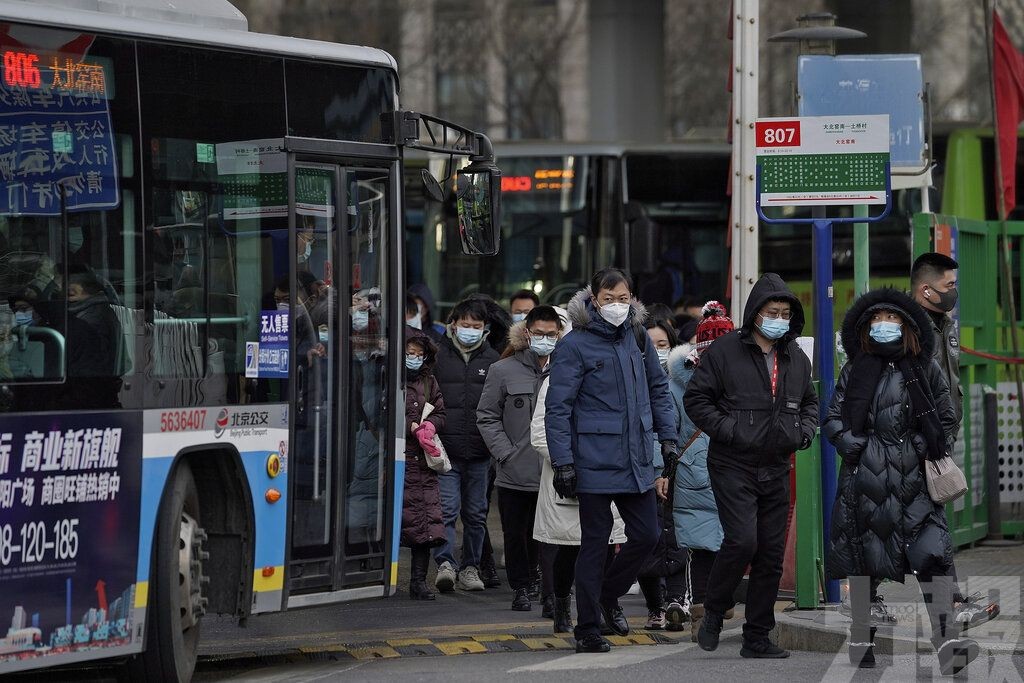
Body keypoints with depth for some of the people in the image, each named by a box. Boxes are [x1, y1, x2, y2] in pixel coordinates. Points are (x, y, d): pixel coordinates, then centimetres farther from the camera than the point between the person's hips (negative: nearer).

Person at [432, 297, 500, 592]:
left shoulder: (492, 360, 9)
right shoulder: (438, 356, 3)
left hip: (479, 450, 2)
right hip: (446, 449, -2)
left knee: (476, 512, 8)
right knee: (447, 508, -12)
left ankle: (470, 567, 15)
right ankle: (445, 563, -15)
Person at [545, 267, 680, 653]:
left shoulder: (637, 338, 8)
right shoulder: (575, 345, -10)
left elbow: (658, 389, 20)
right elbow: (558, 408, -11)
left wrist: (668, 437, 11)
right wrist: (562, 462, -15)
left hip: (636, 461, 6)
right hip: (595, 460, -6)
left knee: (646, 535, 8)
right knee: (595, 543, 0)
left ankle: (608, 595, 32)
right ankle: (587, 629, 9)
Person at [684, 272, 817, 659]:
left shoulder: (796, 359, 11)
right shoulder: (725, 351, -6)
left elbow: (809, 402, 26)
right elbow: (696, 399, -5)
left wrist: (805, 431, 6)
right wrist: (729, 430, -15)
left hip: (776, 469, 6)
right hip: (734, 467, -6)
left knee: (772, 553, 4)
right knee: (742, 541, -19)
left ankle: (757, 638, 11)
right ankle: (713, 612, 5)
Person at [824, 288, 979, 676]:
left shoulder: (925, 371, 9)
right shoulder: (856, 371, 10)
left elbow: (948, 422, 14)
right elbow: (832, 420, 11)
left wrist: (932, 449, -2)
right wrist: (853, 446, -5)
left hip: (913, 480, -1)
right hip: (865, 479, 1)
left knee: (932, 552, -14)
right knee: (862, 555, 4)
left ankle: (946, 642, -23)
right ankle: (861, 640, 14)